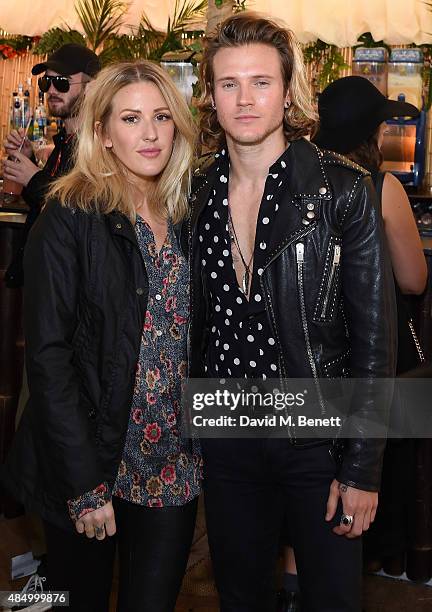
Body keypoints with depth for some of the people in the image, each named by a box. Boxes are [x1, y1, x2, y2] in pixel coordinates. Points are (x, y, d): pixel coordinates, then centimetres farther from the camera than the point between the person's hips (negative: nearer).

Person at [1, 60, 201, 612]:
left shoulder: (187, 216, 5)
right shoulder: (70, 218, -11)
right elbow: (48, 354, -14)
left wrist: (204, 452, 4)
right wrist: (83, 482, -17)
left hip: (172, 468, 4)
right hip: (88, 467, -4)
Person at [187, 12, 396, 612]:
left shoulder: (344, 189, -12)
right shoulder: (197, 193, 0)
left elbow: (374, 336, -11)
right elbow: (196, 323, 9)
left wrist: (362, 469, -12)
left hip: (316, 438, -3)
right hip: (224, 441, 4)